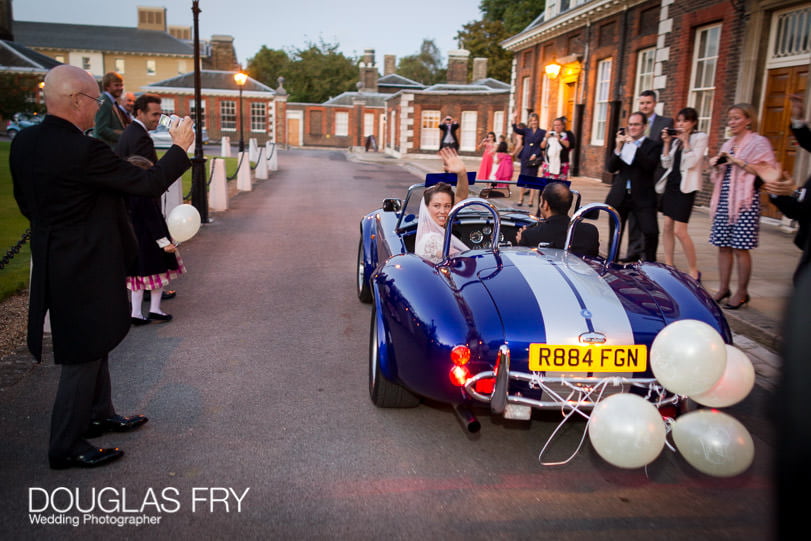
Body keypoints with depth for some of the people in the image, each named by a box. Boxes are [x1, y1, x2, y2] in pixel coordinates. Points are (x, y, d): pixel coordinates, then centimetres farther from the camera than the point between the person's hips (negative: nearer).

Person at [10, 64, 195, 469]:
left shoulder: (23, 143, 1)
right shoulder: (85, 151, -26)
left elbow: (26, 204, 11)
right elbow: (150, 183, -19)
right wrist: (180, 148, -4)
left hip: (53, 263, 9)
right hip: (85, 270, -9)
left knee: (93, 345, 24)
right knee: (84, 354, 5)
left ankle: (99, 414, 40)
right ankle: (66, 447, 19)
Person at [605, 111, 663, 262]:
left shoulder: (653, 145, 0)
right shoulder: (622, 144, 11)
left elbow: (650, 166, -17)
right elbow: (610, 168, 1)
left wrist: (634, 146, -20)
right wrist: (618, 148, -12)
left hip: (643, 198, -3)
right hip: (620, 196, 3)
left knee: (651, 233, -13)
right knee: (615, 233, 9)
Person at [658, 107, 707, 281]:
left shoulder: (700, 137, -4)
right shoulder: (676, 139, 13)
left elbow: (691, 162, -15)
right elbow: (666, 164, 9)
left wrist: (685, 141, -13)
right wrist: (666, 143, 1)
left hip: (686, 186, -7)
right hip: (671, 183, 7)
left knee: (679, 230, -11)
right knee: (667, 226, 7)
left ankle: (693, 271, 0)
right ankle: (668, 266, 16)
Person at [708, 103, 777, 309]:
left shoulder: (758, 142, -2)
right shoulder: (727, 144, 18)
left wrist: (739, 162, -16)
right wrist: (716, 164, 5)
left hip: (745, 200, -6)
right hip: (724, 199, 6)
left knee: (741, 248, -6)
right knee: (723, 246, 6)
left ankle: (742, 292, 3)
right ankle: (723, 288, 13)